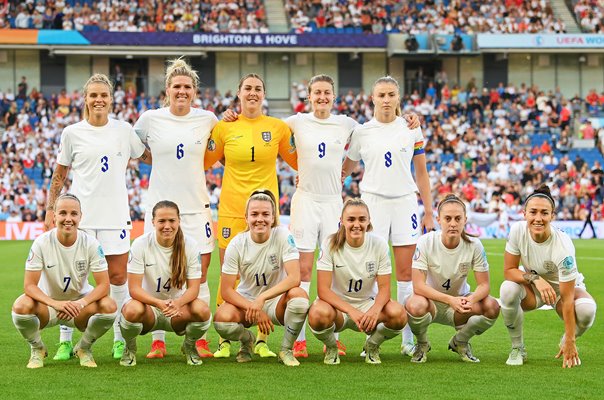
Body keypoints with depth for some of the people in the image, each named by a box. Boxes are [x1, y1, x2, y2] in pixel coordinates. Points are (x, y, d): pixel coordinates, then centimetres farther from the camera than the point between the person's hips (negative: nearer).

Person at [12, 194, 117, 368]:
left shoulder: (91, 243, -14)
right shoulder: (42, 243, -17)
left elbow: (104, 285, -16)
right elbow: (29, 285, -19)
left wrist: (81, 303, -35)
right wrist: (56, 303, -37)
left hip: (81, 302, 1)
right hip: (48, 302, -1)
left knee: (109, 307, -29)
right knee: (21, 307, -34)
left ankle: (84, 348, 2)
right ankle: (37, 349, 1)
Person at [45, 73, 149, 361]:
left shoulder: (124, 130, 5)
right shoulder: (72, 133, 3)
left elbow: (150, 157, 18)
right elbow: (59, 175, 10)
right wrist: (50, 210, 5)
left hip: (115, 215, 1)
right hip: (80, 215, -1)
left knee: (118, 276, 0)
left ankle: (120, 339, 10)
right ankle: (66, 340, 7)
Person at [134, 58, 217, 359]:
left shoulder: (207, 119, 3)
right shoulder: (150, 119, -1)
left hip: (196, 206, 1)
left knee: (199, 275, 1)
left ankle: (199, 339, 9)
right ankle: (158, 341, 7)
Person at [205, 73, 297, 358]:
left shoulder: (279, 127, 5)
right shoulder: (224, 127, 4)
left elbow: (297, 161, 16)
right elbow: (204, 161, 14)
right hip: (231, 209, 0)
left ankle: (262, 341, 10)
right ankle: (224, 341, 6)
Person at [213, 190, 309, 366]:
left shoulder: (283, 236, -15)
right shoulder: (237, 244, -12)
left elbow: (295, 278, -26)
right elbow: (226, 290, -12)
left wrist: (262, 299, -35)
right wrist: (255, 310, -25)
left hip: (276, 302, -1)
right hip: (246, 300, 1)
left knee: (299, 296, -35)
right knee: (222, 319, -32)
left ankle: (286, 350, -9)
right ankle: (247, 339, 7)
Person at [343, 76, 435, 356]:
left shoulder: (411, 129, 4)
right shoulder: (361, 132, 3)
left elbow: (422, 174, 9)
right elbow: (345, 169, 14)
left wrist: (428, 212, 7)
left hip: (405, 203, 1)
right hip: (372, 203, -1)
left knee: (406, 271, 0)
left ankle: (408, 338, 6)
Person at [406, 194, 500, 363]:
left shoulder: (474, 245, -14)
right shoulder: (426, 242, -20)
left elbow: (484, 285, -13)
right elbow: (418, 286, -25)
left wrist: (470, 300, -38)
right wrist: (451, 300, -39)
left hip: (459, 301, 2)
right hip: (431, 300, -2)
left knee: (492, 307, -26)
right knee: (416, 305, -38)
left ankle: (460, 342, 5)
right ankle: (422, 344, -2)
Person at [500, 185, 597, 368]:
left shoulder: (563, 246, -32)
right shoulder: (518, 231, -23)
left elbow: (567, 299, -30)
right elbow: (508, 270, -14)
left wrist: (569, 342, -30)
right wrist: (534, 278, -34)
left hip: (564, 288, -2)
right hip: (532, 289, 2)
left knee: (587, 310, -35)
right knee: (508, 289, -32)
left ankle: (566, 344, 1)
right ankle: (517, 349, -9)